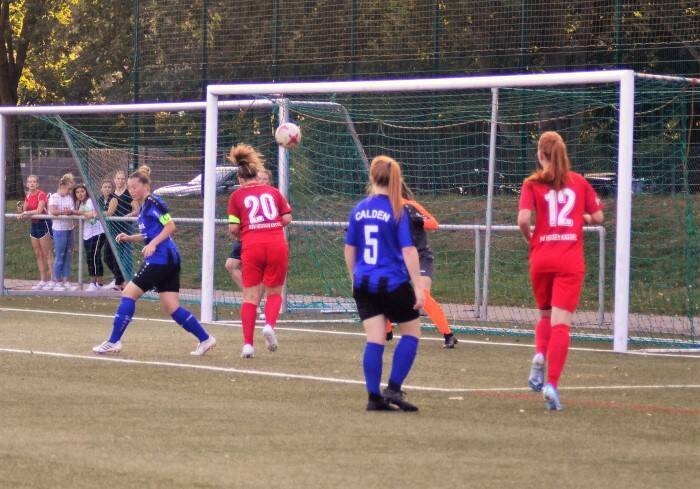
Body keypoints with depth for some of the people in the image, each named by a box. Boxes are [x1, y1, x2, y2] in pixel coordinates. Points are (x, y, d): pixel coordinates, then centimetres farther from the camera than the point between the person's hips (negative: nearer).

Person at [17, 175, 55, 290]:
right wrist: (20, 210, -13)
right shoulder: (28, 196, 9)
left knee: (47, 254, -5)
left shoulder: (41, 195, -13)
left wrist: (25, 212, -24)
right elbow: (24, 211, 8)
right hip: (34, 225, 8)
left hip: (43, 224, -8)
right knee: (38, 254, 10)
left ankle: (52, 280, -3)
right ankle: (43, 280, 17)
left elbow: (39, 211, -23)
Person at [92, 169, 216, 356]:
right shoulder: (143, 207, 19)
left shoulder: (153, 202, -10)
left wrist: (153, 243, -25)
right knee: (172, 307, 7)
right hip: (169, 260, 10)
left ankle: (114, 342, -4)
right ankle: (205, 339, 8)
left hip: (161, 258, -10)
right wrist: (129, 238, 15)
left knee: (129, 293, -6)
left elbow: (170, 226, -16)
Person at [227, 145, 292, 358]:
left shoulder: (237, 195, 6)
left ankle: (248, 343, -2)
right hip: (277, 244, 1)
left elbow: (233, 228, 0)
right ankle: (270, 325, -13)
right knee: (274, 292, 15)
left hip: (252, 246, -1)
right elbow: (287, 218, 7)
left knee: (250, 296, 6)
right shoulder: (273, 191, 13)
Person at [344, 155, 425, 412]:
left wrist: (354, 278, 25)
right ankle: (394, 389, 2)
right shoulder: (398, 210, -9)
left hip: (364, 284, 4)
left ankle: (374, 397, 2)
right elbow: (408, 251, -13)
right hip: (394, 283, -4)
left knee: (374, 340, 5)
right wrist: (418, 286, -10)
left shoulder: (359, 209, 4)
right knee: (411, 333, 12)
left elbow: (349, 248, 11)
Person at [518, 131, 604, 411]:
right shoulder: (579, 182, 6)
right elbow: (597, 217, 9)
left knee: (546, 316, 24)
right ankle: (552, 384, -17)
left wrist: (529, 239, 6)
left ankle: (539, 356, -3)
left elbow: (523, 219, -13)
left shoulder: (533, 184, 0)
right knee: (561, 323, -4)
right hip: (571, 261, 0)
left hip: (541, 258, 0)